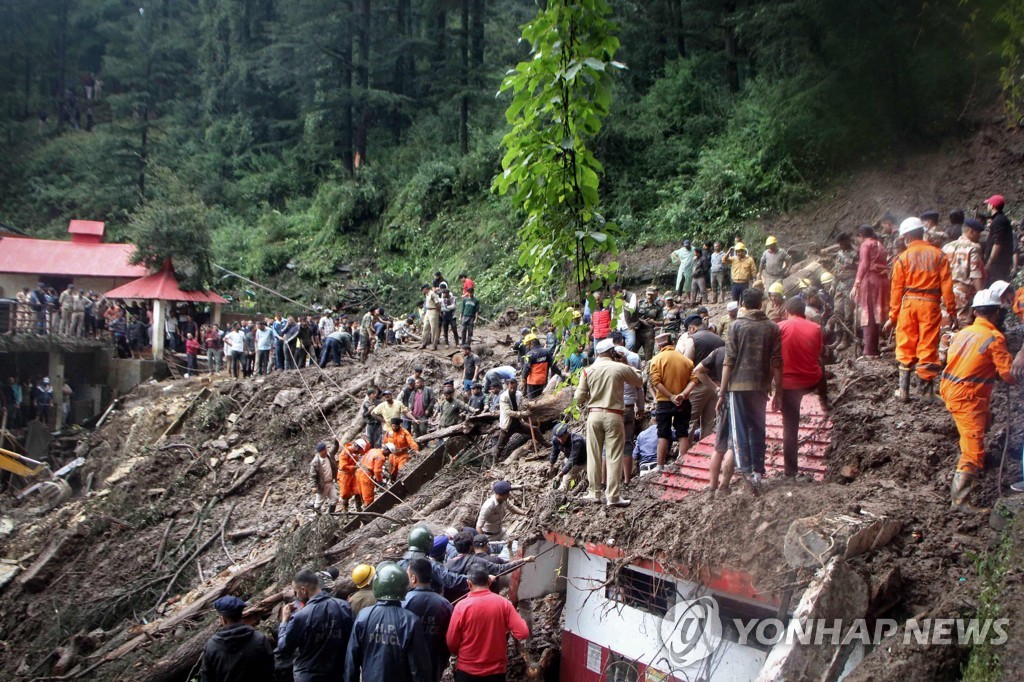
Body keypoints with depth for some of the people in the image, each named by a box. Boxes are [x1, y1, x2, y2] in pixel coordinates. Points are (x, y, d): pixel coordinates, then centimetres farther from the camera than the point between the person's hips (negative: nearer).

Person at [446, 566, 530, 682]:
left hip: (467, 671, -2)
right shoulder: (504, 603, -9)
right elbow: (523, 633, -12)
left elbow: (451, 642, -7)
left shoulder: (461, 606, -14)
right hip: (496, 670, 2)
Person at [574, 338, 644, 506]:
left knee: (594, 455, 10)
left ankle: (594, 493, 17)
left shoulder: (588, 370, 1)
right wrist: (631, 367, 25)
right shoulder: (621, 368, -4)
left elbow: (579, 397, 2)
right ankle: (612, 496, 1)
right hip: (613, 415, -2)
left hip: (594, 414, 2)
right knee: (614, 456, 1)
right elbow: (639, 382, 12)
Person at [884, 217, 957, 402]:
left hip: (909, 303, 0)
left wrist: (893, 316, 6)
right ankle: (927, 392, 8)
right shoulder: (938, 254, 3)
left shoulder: (902, 257, 1)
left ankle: (904, 390, 9)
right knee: (928, 347, 4)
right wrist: (951, 310, 4)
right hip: (930, 304, 0)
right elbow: (946, 284, -1)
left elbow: (897, 288, 1)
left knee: (905, 347, 9)